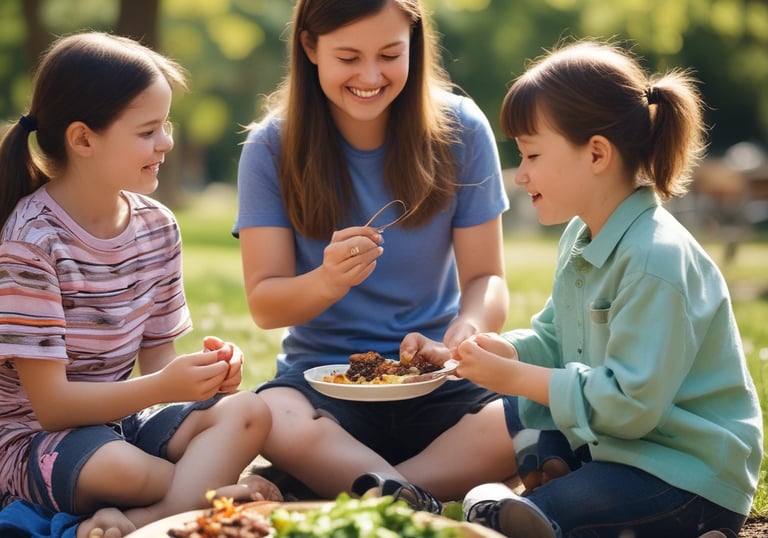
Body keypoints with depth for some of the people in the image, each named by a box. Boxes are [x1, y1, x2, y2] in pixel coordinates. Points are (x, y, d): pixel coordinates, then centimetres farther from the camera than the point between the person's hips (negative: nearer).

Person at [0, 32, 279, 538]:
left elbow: (156, 359, 5)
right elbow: (50, 404, -18)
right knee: (119, 468, -40)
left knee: (249, 412, -20)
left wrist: (207, 371, -18)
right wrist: (164, 387, -31)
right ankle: (214, 487, -15)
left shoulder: (157, 226, 3)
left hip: (119, 420, 7)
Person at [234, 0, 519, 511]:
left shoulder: (460, 129, -2)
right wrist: (327, 281, -29)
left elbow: (487, 279, -2)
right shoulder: (272, 146, -4)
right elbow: (265, 305, -6)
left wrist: (460, 340, -26)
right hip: (322, 376, -1)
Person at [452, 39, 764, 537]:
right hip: (607, 443, 10)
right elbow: (553, 339, 14)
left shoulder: (656, 262, -24)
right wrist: (497, 350, -7)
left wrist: (514, 377, -20)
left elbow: (629, 405, -26)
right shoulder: (582, 238, 7)